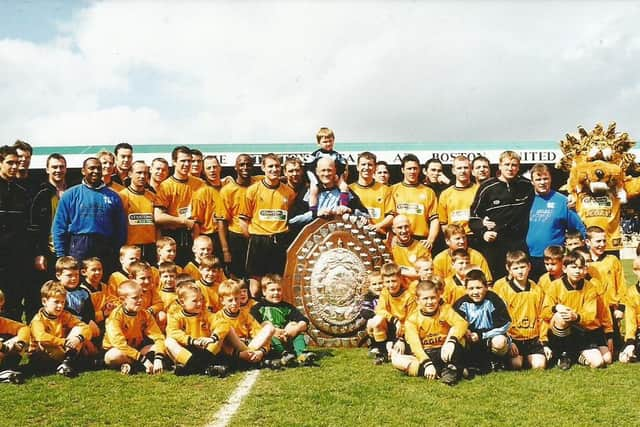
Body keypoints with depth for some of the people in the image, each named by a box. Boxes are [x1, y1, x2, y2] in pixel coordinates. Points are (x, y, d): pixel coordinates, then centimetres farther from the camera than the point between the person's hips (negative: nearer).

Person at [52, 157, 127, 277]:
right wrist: (61, 256, -3)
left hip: (106, 250, 2)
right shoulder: (71, 195, 5)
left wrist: (119, 253, 3)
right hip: (79, 248, -2)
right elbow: (59, 227, 3)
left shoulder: (112, 197, 10)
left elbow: (121, 228, 10)